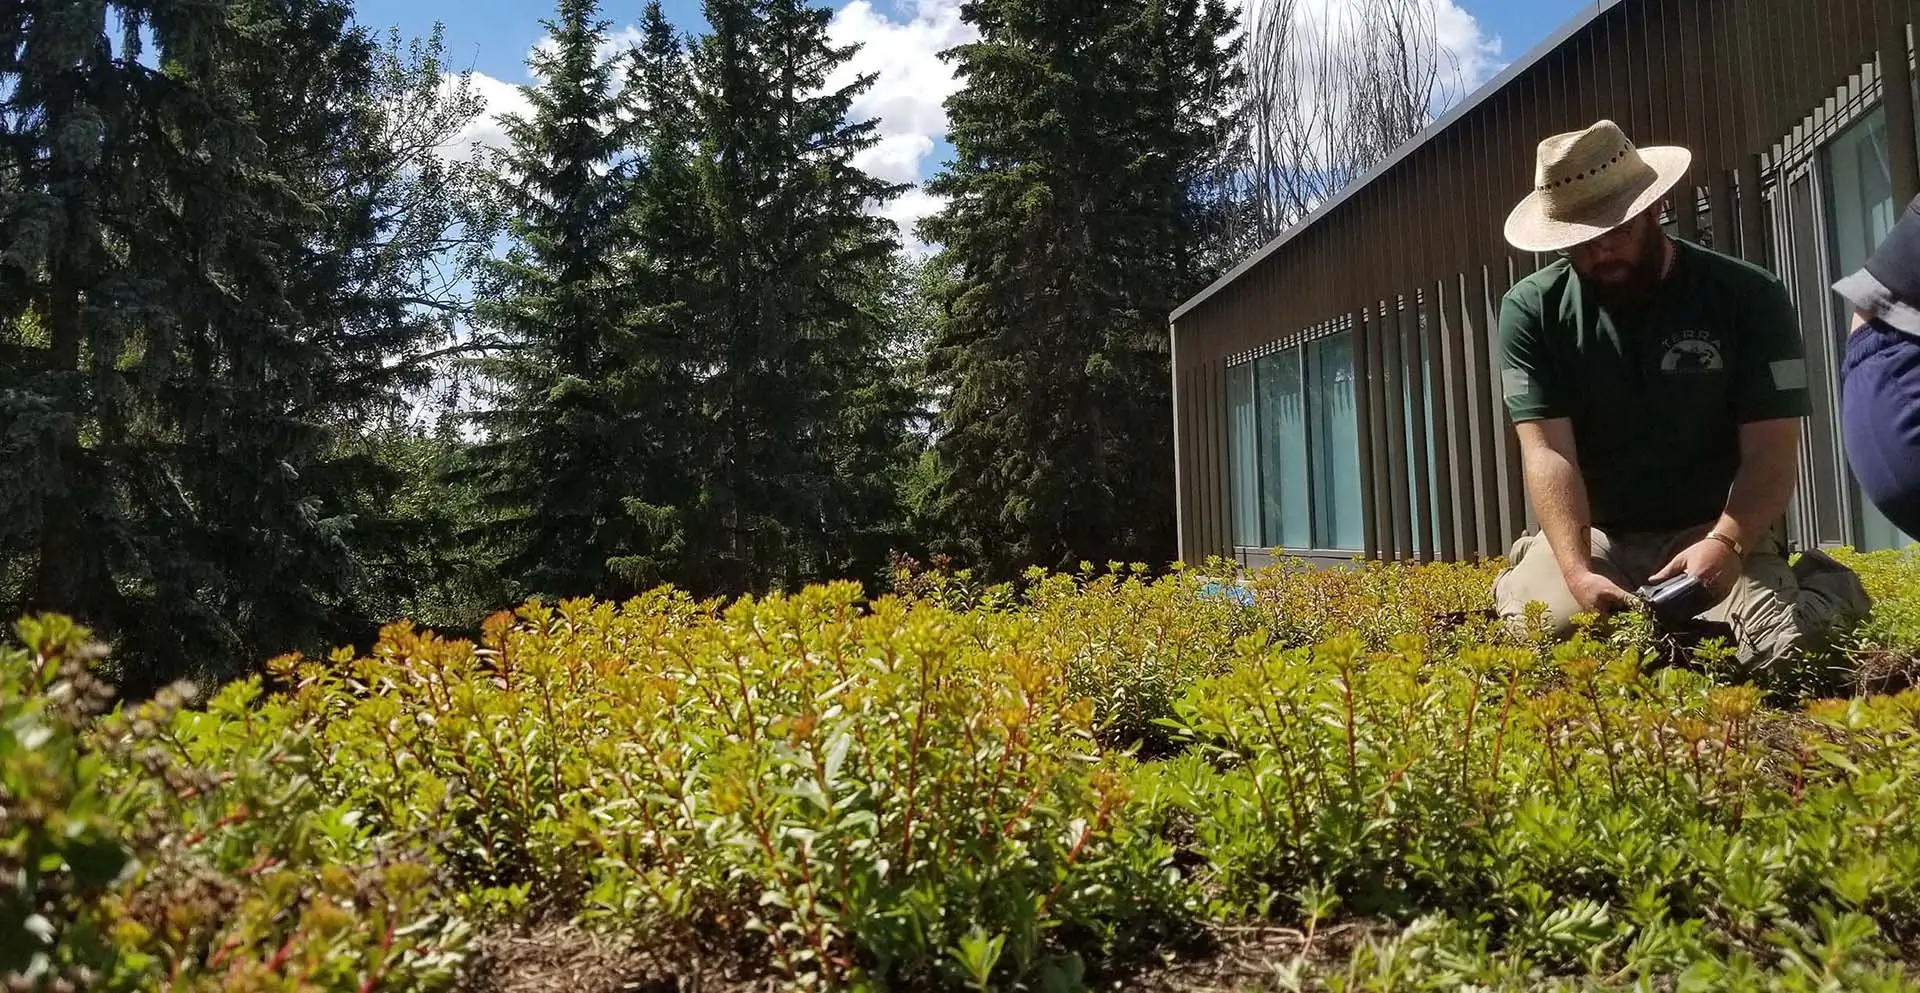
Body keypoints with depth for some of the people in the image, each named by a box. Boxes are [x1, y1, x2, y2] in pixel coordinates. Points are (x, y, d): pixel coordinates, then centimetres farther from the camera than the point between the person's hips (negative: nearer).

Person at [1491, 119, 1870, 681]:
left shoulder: (1749, 297, -6)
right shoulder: (1532, 310, -6)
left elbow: (1772, 453, -9)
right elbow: (1548, 452, -14)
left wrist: (1726, 543, -30)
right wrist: (1577, 571, -29)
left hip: (1717, 530, 1)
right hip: (1592, 534, 0)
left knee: (1777, 649, -24)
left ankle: (1821, 588, 13)